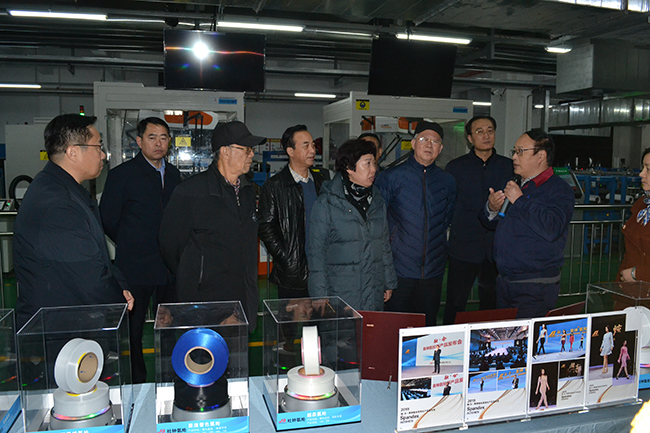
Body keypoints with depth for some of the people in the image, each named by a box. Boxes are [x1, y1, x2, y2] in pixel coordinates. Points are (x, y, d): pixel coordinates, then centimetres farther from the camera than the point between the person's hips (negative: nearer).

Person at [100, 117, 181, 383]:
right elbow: (107, 221, -3)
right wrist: (132, 246, 3)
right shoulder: (122, 174, -8)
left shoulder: (173, 174, 9)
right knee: (132, 328, 8)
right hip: (135, 269, -5)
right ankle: (136, 384, 25)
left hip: (170, 265, 5)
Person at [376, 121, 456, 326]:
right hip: (400, 268, -3)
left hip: (433, 270, 3)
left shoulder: (447, 181, 9)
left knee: (427, 326, 11)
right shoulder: (392, 176, -1)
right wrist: (392, 238, 1)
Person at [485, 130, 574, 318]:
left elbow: (551, 229, -28)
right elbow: (491, 222, 22)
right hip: (504, 282, 8)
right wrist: (491, 209, -1)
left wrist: (520, 201, -21)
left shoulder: (559, 190, -10)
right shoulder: (515, 185, 15)